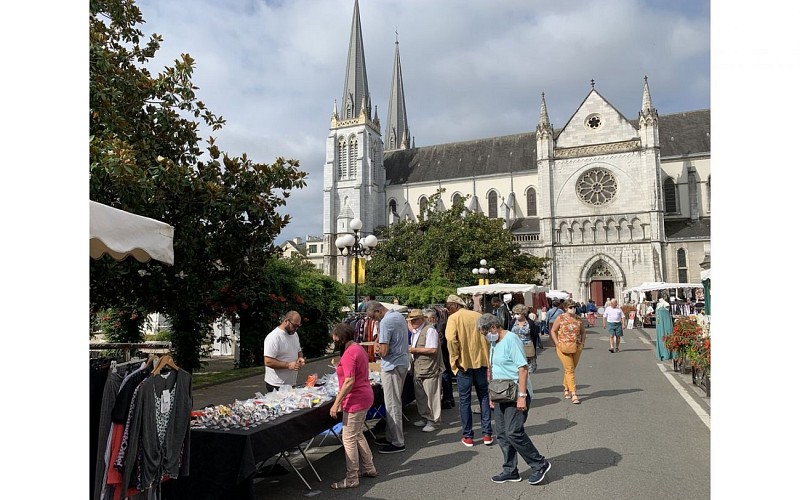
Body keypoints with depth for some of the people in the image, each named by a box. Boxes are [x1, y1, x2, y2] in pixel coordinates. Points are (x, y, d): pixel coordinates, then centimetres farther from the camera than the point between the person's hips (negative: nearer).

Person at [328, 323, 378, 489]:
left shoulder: (349, 353, -19)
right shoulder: (358, 348, 11)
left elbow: (349, 381, -24)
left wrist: (336, 403, -20)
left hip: (356, 400, -10)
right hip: (364, 397, 10)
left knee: (349, 439, -1)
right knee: (358, 435, 21)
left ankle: (351, 479, 8)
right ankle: (369, 468, 31)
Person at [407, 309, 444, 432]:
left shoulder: (430, 330, -15)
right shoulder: (415, 332, 15)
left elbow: (432, 349, -22)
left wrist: (415, 350, -18)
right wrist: (410, 350, 8)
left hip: (429, 369, -9)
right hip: (417, 369, 9)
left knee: (431, 396, 0)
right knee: (420, 396, 16)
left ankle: (433, 422, 11)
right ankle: (425, 418, 30)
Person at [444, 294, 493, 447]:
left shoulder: (454, 318, -7)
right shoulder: (478, 316, 6)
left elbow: (451, 339, -21)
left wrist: (455, 358, -11)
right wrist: (487, 356, 11)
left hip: (464, 363, -4)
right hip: (481, 361, 4)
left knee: (464, 400, 6)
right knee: (484, 397, 13)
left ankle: (468, 436, 11)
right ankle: (487, 434, 15)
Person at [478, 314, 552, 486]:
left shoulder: (511, 339, -14)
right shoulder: (494, 343, 13)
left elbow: (523, 368, -19)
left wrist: (522, 396, -22)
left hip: (516, 394, -9)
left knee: (513, 433, -10)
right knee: (502, 434, 10)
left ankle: (539, 464, 8)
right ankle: (510, 471, 21)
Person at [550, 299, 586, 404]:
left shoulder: (579, 319, 6)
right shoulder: (560, 318, -3)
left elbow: (583, 332, 17)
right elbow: (553, 331, 2)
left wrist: (582, 343, 3)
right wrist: (558, 344, -8)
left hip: (576, 348, 4)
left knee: (571, 369, 14)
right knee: (569, 370, -8)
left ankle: (566, 389, 34)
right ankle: (574, 394, -7)